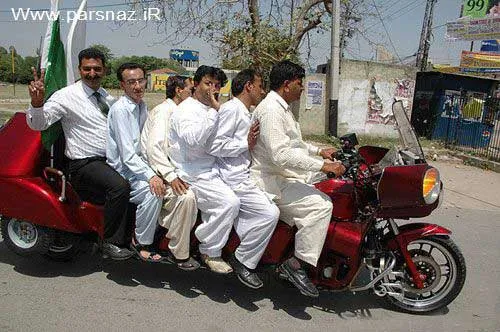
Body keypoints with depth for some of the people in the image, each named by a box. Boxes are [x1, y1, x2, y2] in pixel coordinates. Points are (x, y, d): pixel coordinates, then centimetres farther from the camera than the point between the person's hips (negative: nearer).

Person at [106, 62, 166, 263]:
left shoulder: (142, 106, 10)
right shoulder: (120, 109, -16)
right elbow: (127, 155, -22)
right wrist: (150, 176, -30)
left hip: (138, 163, 8)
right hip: (122, 169, -8)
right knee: (153, 192, -28)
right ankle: (141, 243, -11)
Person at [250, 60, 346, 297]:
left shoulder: (282, 108, 19)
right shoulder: (270, 109, -17)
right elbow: (281, 155, -27)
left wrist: (319, 151, 19)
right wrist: (322, 166, -26)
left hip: (286, 177, 11)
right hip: (270, 181, -11)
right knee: (321, 205, -24)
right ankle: (297, 264, -16)